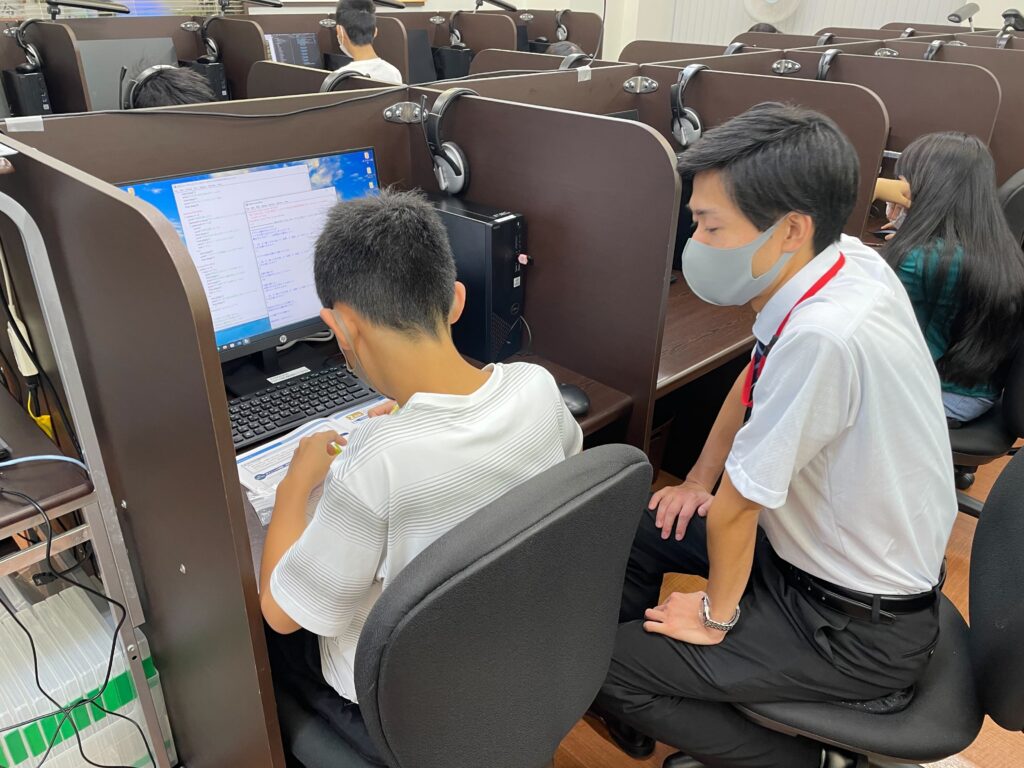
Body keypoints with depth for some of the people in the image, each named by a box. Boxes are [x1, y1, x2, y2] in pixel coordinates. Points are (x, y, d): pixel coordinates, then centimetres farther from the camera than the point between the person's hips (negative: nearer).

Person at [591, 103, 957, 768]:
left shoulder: (822, 337, -36)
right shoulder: (851, 261, -9)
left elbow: (736, 508, -23)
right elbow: (757, 382, 6)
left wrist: (718, 612, -7)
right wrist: (699, 481, 11)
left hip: (862, 631, -8)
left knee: (599, 667, -7)